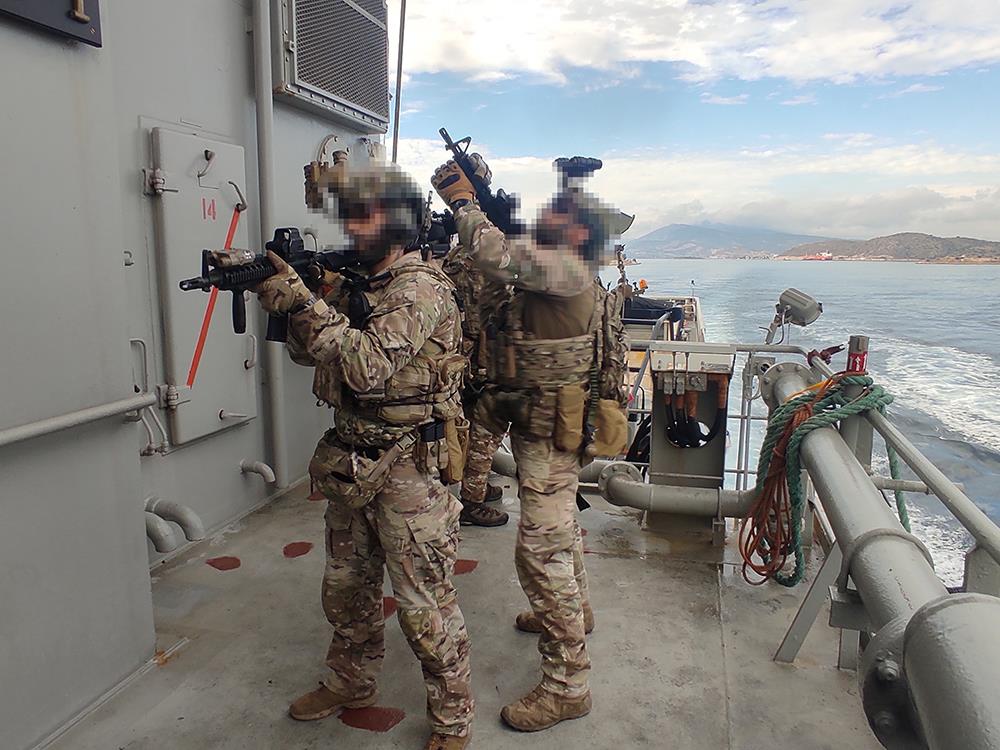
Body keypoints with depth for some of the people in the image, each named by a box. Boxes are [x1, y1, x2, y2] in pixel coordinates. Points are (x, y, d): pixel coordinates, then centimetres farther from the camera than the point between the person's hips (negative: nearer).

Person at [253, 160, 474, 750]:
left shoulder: (421, 288, -17)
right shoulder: (353, 283, 10)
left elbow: (367, 366, -27)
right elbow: (309, 353, 11)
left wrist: (303, 301, -26)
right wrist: (286, 300, -5)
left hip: (407, 467, -8)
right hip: (351, 465, 9)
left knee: (425, 607, 3)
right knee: (347, 587, 23)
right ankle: (351, 685, 46)